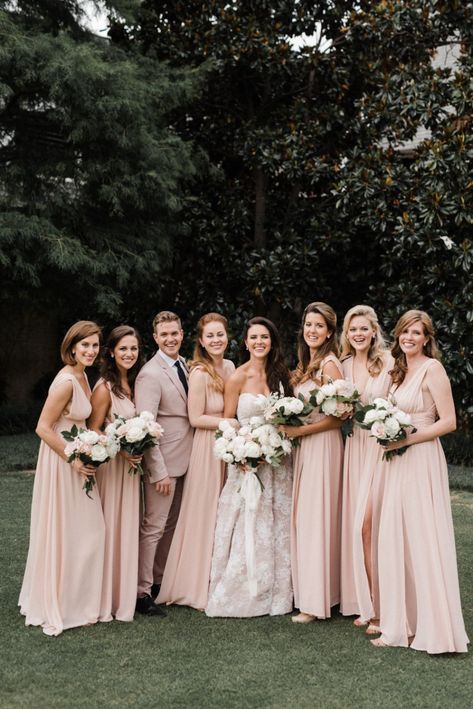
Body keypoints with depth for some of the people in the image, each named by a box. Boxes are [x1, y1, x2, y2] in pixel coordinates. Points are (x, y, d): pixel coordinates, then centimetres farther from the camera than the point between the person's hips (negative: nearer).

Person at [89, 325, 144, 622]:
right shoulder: (105, 388, -15)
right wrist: (120, 450, -19)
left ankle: (124, 594, 26)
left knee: (127, 528, 14)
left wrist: (138, 450, 4)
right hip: (109, 465, -7)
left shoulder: (134, 384, 7)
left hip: (130, 465, 7)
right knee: (109, 528, 0)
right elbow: (93, 431, -13)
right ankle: (106, 599, 12)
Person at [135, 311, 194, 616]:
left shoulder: (184, 366, 9)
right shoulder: (150, 374, -16)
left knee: (172, 524, 18)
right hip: (164, 462, -8)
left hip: (185, 459, 8)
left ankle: (163, 580, 32)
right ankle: (142, 591, 8)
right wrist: (159, 472, -21)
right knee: (154, 527, -2)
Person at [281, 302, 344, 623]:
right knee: (302, 517, 10)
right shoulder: (306, 365, 15)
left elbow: (338, 417, -15)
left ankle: (316, 601, 4)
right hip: (303, 448, 9)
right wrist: (287, 425, 2)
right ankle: (306, 590, 19)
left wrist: (300, 430, -17)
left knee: (316, 518, -4)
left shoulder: (330, 365, -11)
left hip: (323, 447, -8)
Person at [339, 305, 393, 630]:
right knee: (356, 525, 6)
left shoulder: (388, 362, -6)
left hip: (381, 446, -5)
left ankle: (380, 607, 5)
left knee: (370, 524, -7)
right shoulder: (345, 365, 10)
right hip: (354, 447, 5)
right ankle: (365, 604, 18)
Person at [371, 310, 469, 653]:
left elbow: (449, 422, -14)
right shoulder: (400, 371, 15)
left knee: (424, 541, -4)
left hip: (422, 462, -8)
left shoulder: (432, 368, -8)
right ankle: (402, 625, 19)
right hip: (396, 464, 8)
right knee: (396, 542, 9)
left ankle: (436, 631, 6)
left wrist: (407, 439, -16)